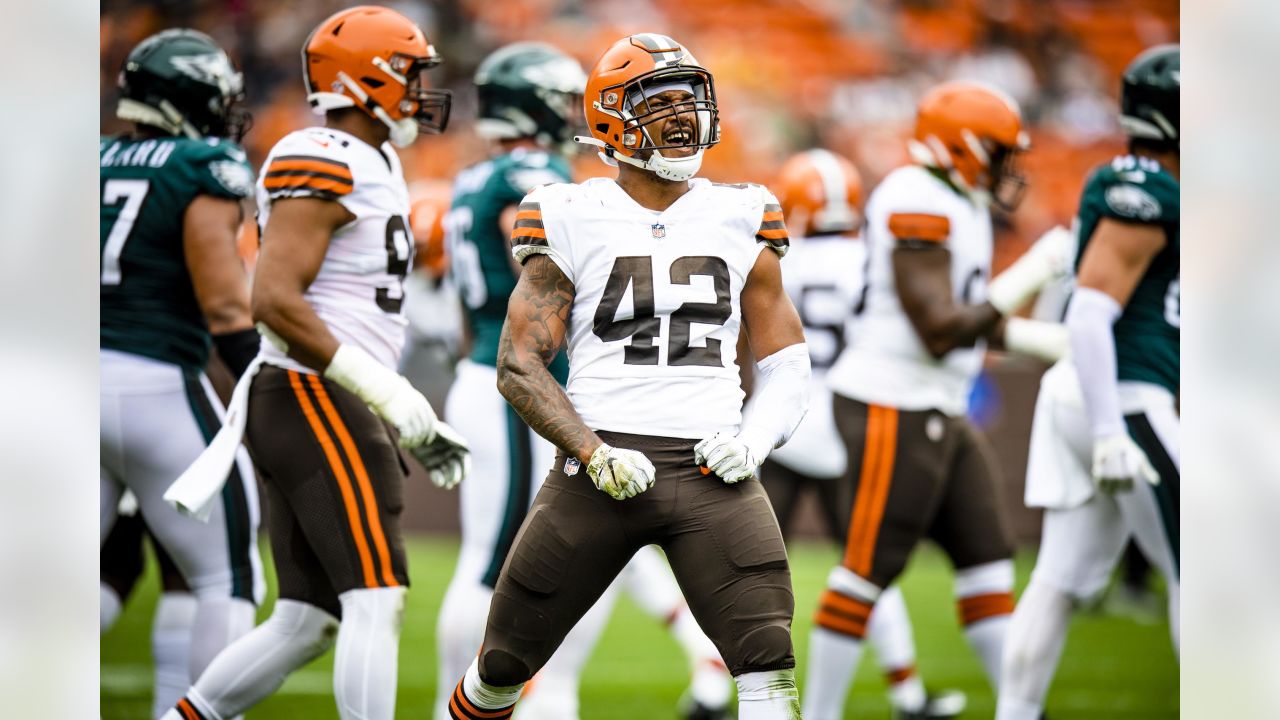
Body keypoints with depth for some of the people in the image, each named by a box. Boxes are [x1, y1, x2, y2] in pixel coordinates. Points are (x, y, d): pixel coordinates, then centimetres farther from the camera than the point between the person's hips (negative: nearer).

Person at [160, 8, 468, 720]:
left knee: (307, 621, 9)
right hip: (317, 402, -10)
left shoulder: (371, 165, 20)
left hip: (328, 409, 10)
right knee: (377, 600, -14)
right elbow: (276, 299, -21)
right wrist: (382, 389, -21)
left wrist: (419, 419, 20)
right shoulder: (323, 164, -12)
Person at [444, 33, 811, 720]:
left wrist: (755, 438, -5)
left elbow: (785, 359, 15)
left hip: (710, 473, 1)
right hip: (603, 470, -1)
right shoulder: (574, 223, 2)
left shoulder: (739, 221, 10)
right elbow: (519, 365, -1)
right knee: (506, 662, 8)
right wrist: (593, 453, -15)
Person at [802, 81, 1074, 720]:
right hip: (892, 409, -10)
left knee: (986, 558, 9)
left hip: (939, 414, 10)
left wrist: (1061, 343, 16)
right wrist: (1031, 272, -19)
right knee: (869, 568, -5)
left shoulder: (961, 207, 13)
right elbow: (940, 331, -22)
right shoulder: (918, 207, -18)